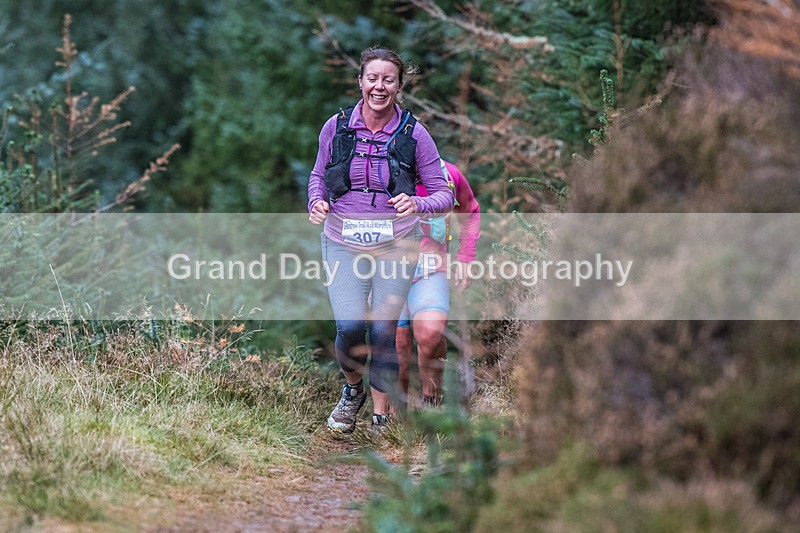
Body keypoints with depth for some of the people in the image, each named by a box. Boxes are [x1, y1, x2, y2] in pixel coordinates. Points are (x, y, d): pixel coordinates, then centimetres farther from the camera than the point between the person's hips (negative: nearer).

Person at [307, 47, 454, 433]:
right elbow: (318, 175, 15)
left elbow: (445, 195, -3)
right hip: (343, 244, 0)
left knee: (383, 332, 0)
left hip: (395, 245, 0)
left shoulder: (413, 134, -6)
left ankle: (381, 418, 17)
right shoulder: (336, 127, -1)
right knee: (350, 327, -14)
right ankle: (352, 390, 18)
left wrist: (417, 204, -24)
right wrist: (316, 202, -7)